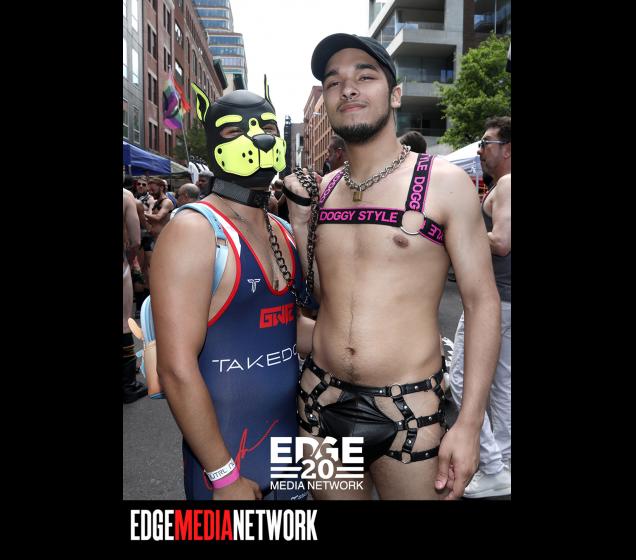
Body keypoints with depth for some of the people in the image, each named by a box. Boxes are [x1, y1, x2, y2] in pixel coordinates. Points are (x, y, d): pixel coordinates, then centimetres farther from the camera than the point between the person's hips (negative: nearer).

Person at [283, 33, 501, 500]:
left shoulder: (444, 182, -8)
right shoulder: (317, 190, 5)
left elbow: (482, 302, -7)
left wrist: (469, 424, -12)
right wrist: (299, 217, 2)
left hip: (407, 409, -4)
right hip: (320, 398, 4)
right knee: (332, 495, 22)